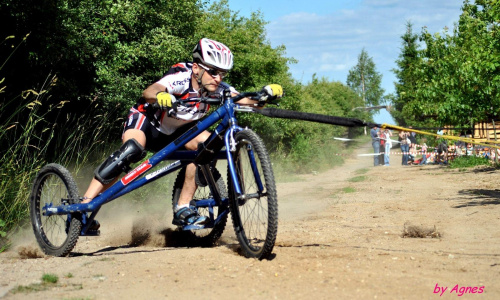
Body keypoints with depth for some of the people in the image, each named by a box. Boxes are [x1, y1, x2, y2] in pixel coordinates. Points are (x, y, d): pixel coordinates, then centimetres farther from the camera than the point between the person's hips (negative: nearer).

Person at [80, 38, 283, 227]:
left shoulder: (217, 89, -17)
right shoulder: (181, 77, -32)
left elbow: (247, 101, -24)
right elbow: (149, 92, -49)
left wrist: (266, 94, -45)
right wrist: (160, 96, -72)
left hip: (174, 132, 6)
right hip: (145, 119, -6)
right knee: (132, 149, -35)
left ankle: (182, 210, -13)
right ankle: (84, 206, -32)